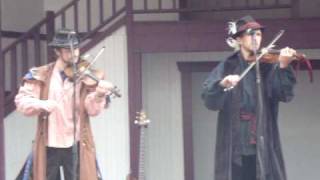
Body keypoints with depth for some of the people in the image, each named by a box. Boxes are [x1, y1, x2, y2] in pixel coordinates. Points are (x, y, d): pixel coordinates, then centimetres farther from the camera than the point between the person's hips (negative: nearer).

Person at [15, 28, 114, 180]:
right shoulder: (41, 75, 2)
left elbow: (92, 110, -6)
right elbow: (21, 101, -1)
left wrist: (98, 95, -26)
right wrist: (41, 104, -18)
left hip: (76, 143, 0)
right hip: (49, 144, 0)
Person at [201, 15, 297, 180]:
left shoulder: (268, 67, 7)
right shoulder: (227, 68, 7)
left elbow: (285, 95, -9)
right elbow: (210, 100, -5)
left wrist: (283, 67, -26)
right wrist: (222, 84, -26)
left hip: (263, 146, 0)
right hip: (235, 147, 0)